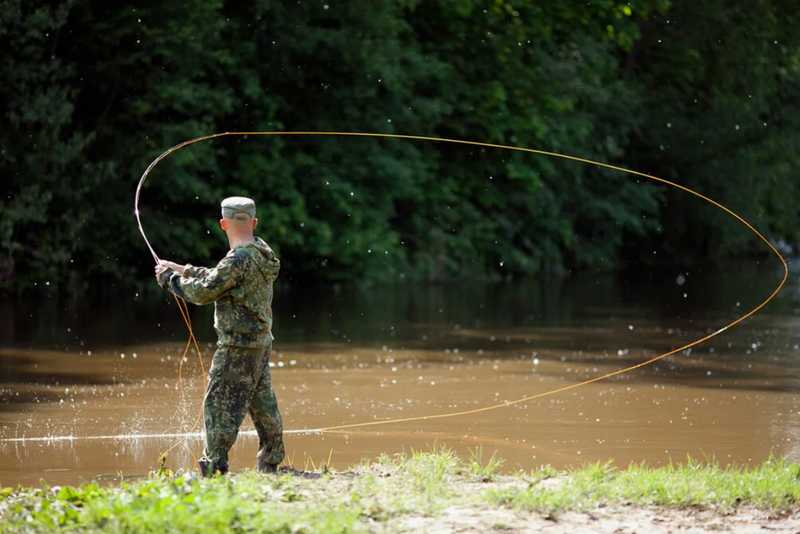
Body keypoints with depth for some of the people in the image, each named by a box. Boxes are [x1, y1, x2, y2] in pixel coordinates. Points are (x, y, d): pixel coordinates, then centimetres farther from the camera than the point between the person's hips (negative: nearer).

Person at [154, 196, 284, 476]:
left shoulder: (239, 259, -21)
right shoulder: (260, 252, 9)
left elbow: (203, 292, -18)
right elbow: (219, 278, 19)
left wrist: (171, 279, -4)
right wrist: (182, 270, 18)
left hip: (238, 345, -9)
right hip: (261, 341, 9)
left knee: (220, 404, -6)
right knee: (262, 403, 15)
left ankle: (214, 467, -7)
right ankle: (271, 464, 23)